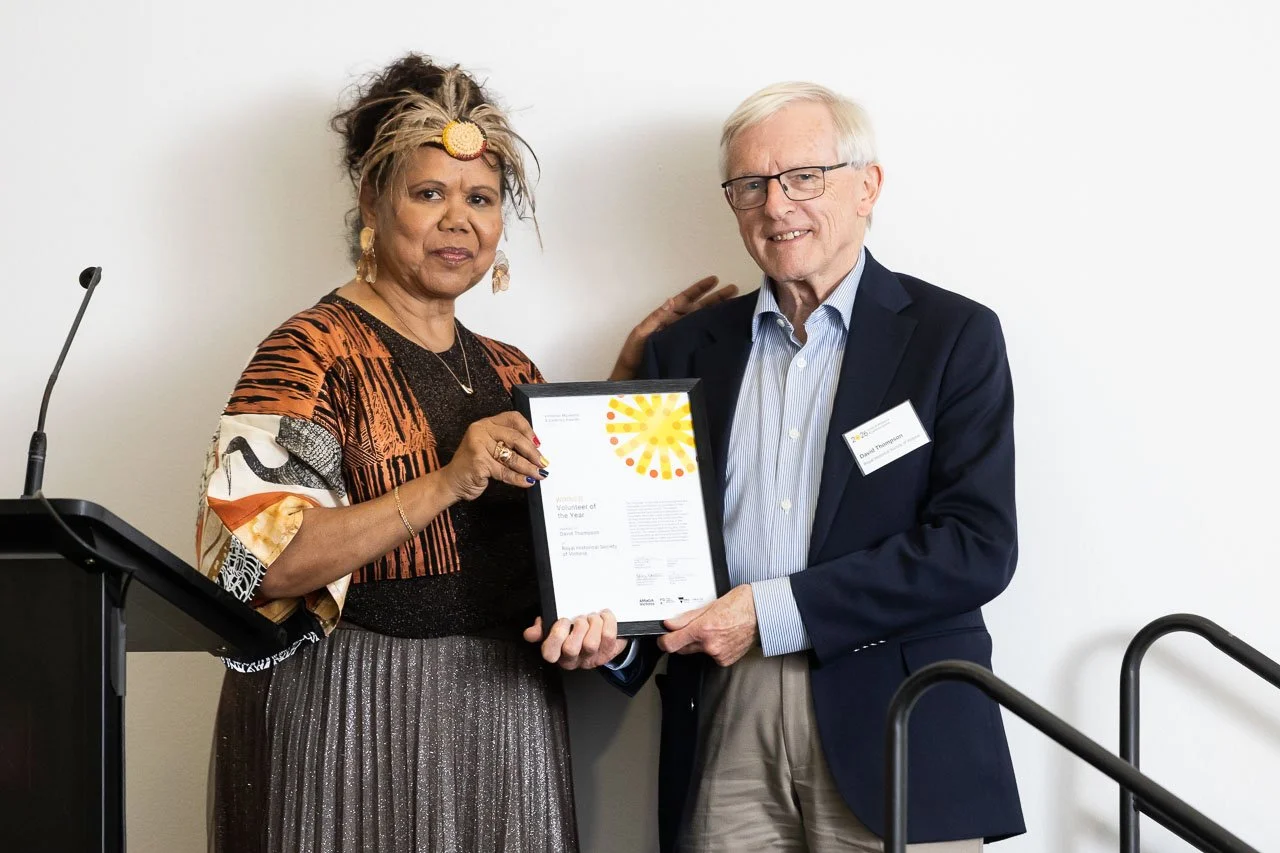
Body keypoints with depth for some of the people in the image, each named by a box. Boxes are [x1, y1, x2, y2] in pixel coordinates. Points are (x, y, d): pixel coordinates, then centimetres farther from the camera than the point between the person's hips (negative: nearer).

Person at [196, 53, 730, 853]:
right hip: (360, 721, -6)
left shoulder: (511, 372, 12)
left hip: (507, 720, 6)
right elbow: (263, 562, -17)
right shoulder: (312, 352, -7)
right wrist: (448, 483, -23)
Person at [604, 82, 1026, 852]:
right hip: (724, 730, 3)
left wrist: (775, 611, -15)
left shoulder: (954, 335, 1)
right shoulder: (685, 351, 12)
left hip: (895, 732, -3)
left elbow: (979, 544, -9)